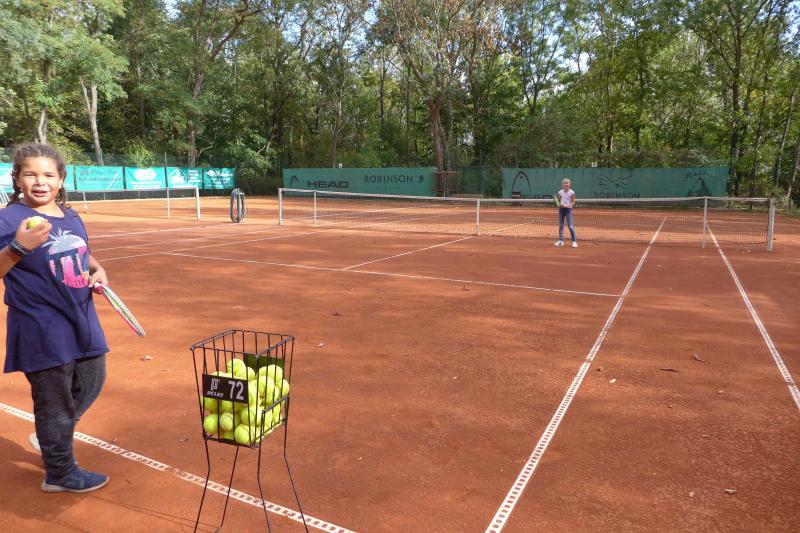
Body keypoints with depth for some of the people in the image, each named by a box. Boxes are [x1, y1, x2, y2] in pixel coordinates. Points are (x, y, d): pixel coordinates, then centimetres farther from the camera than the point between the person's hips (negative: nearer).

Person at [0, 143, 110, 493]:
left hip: (82, 321, 7)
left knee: (91, 383, 22)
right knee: (54, 401, 6)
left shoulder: (71, 217, 7)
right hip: (42, 330, -7)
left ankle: (52, 438, 46)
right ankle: (60, 473, 27)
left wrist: (97, 270, 0)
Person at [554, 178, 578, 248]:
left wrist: (569, 205, -20)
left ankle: (574, 241, -4)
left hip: (568, 209, -4)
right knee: (560, 225, 8)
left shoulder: (572, 192, -4)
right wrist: (560, 205, -7)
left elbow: (573, 202, -2)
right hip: (561, 209, 4)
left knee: (570, 226, -9)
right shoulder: (560, 192, 5)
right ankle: (561, 240, 18)